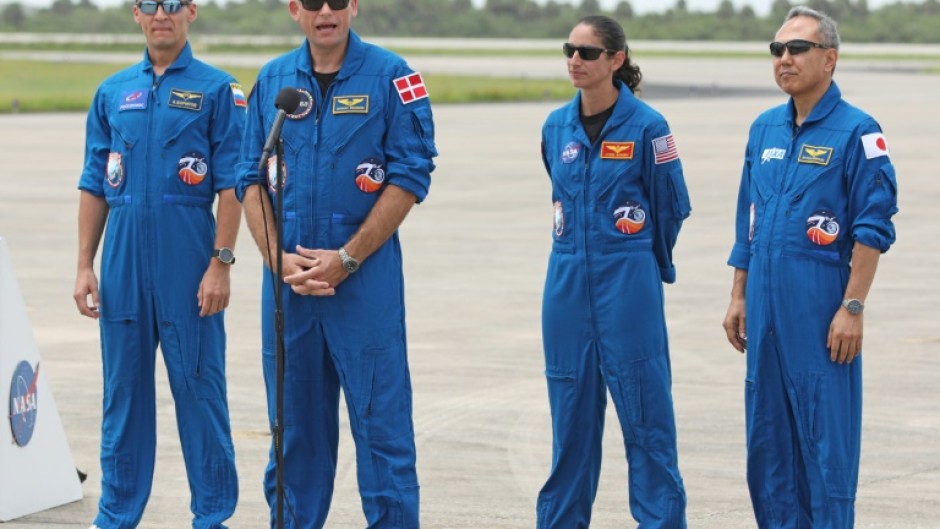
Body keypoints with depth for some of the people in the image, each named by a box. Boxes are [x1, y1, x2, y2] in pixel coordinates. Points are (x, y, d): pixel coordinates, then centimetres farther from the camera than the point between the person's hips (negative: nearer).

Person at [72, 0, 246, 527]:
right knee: (123, 391, 8)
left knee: (199, 389, 0)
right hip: (123, 260, 4)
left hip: (188, 258, -4)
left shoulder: (217, 89, -1)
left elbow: (231, 185, -5)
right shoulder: (113, 92, 12)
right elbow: (95, 185, 13)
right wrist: (85, 264, 6)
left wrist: (221, 264, -12)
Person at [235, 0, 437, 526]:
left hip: (367, 275, -4)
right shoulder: (273, 80, 9)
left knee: (380, 417, -3)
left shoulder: (391, 76, -4)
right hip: (289, 279, 4)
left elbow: (411, 175, -8)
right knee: (294, 420, 11)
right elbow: (252, 178, 9)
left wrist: (346, 259, -11)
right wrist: (279, 259, -5)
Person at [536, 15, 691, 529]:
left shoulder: (645, 126, -8)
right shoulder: (557, 127, 7)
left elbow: (672, 207, 2)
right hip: (567, 283, 5)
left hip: (627, 281, -5)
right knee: (570, 409, 9)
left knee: (644, 408, -2)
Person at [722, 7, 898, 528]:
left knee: (825, 437, -3)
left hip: (819, 309, -7)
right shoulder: (765, 129, 12)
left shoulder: (856, 132, -7)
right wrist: (738, 297, 15)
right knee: (767, 437, 10)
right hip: (766, 309, 7)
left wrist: (852, 308, -15)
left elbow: (872, 229, -10)